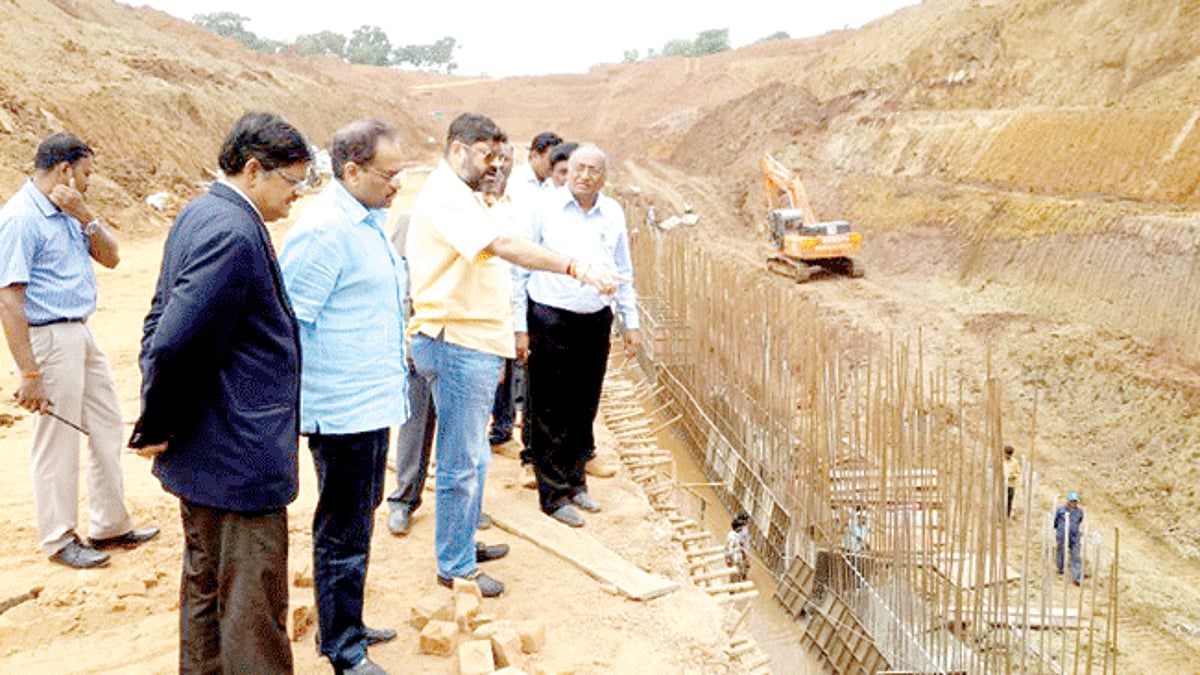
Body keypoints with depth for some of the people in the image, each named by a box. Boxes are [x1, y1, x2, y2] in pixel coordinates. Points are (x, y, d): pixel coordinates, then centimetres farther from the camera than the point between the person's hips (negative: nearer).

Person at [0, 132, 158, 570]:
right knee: (58, 442, 2)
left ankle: (110, 526, 27)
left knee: (106, 424, 15)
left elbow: (110, 257, 8)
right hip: (48, 339, -9)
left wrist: (85, 216, -9)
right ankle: (58, 539, 19)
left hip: (79, 333, 9)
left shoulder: (68, 211, 10)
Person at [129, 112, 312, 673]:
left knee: (204, 584, 24)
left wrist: (157, 424, 10)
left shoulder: (198, 215, 9)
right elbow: (175, 344, -28)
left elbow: (161, 322, 14)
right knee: (253, 610, 3)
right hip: (240, 459, -10)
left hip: (201, 452, 10)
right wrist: (157, 429, -12)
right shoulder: (234, 233, -23)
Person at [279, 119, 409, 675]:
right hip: (343, 411, -10)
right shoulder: (323, 231, -19)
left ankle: (346, 625, 38)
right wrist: (294, 408, -17)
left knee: (357, 523, 21)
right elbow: (292, 325, -19)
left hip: (373, 403, 10)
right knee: (343, 532, 4)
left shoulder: (369, 219, 11)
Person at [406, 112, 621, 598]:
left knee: (471, 457, 19)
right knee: (462, 462, -2)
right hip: (457, 345, -11)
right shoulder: (446, 197, -15)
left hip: (474, 345, 11)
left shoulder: (464, 198, 20)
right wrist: (576, 269, -37)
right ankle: (455, 566, 9)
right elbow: (503, 245, -30)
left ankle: (462, 542, 33)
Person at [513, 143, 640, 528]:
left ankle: (575, 482, 28)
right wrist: (520, 327, -4)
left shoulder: (613, 214, 8)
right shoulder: (545, 209, -4)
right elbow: (521, 269, -2)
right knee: (551, 412, 0)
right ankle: (553, 494, 12)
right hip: (550, 321, -4)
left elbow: (624, 273, 17)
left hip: (596, 321, 4)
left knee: (585, 407, 12)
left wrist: (631, 322, 15)